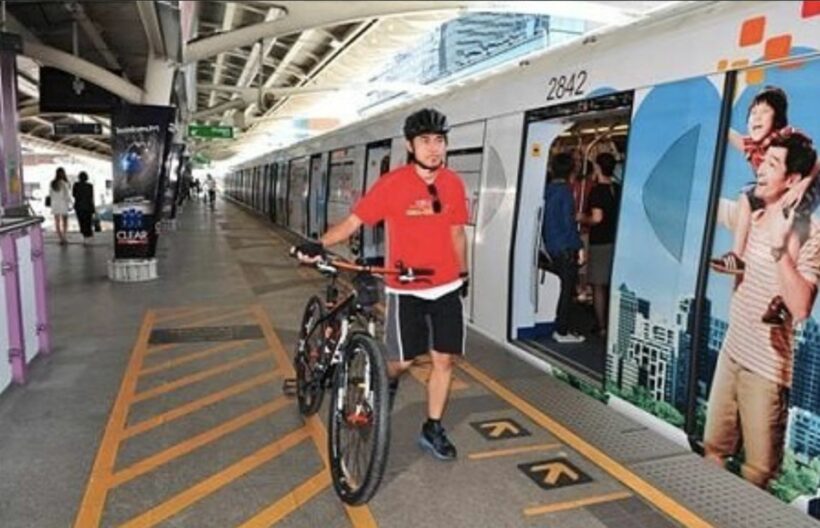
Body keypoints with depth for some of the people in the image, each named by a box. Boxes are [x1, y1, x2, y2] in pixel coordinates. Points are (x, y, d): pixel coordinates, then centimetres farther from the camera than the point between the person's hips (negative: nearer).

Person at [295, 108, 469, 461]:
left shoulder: (453, 184, -1)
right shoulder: (392, 184, -12)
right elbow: (353, 222, -12)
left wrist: (463, 273, 19)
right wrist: (319, 245, -27)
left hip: (446, 287, 4)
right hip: (405, 289, -3)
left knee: (445, 359, 5)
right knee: (403, 360, 1)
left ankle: (432, 430, 23)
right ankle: (388, 381, 39)